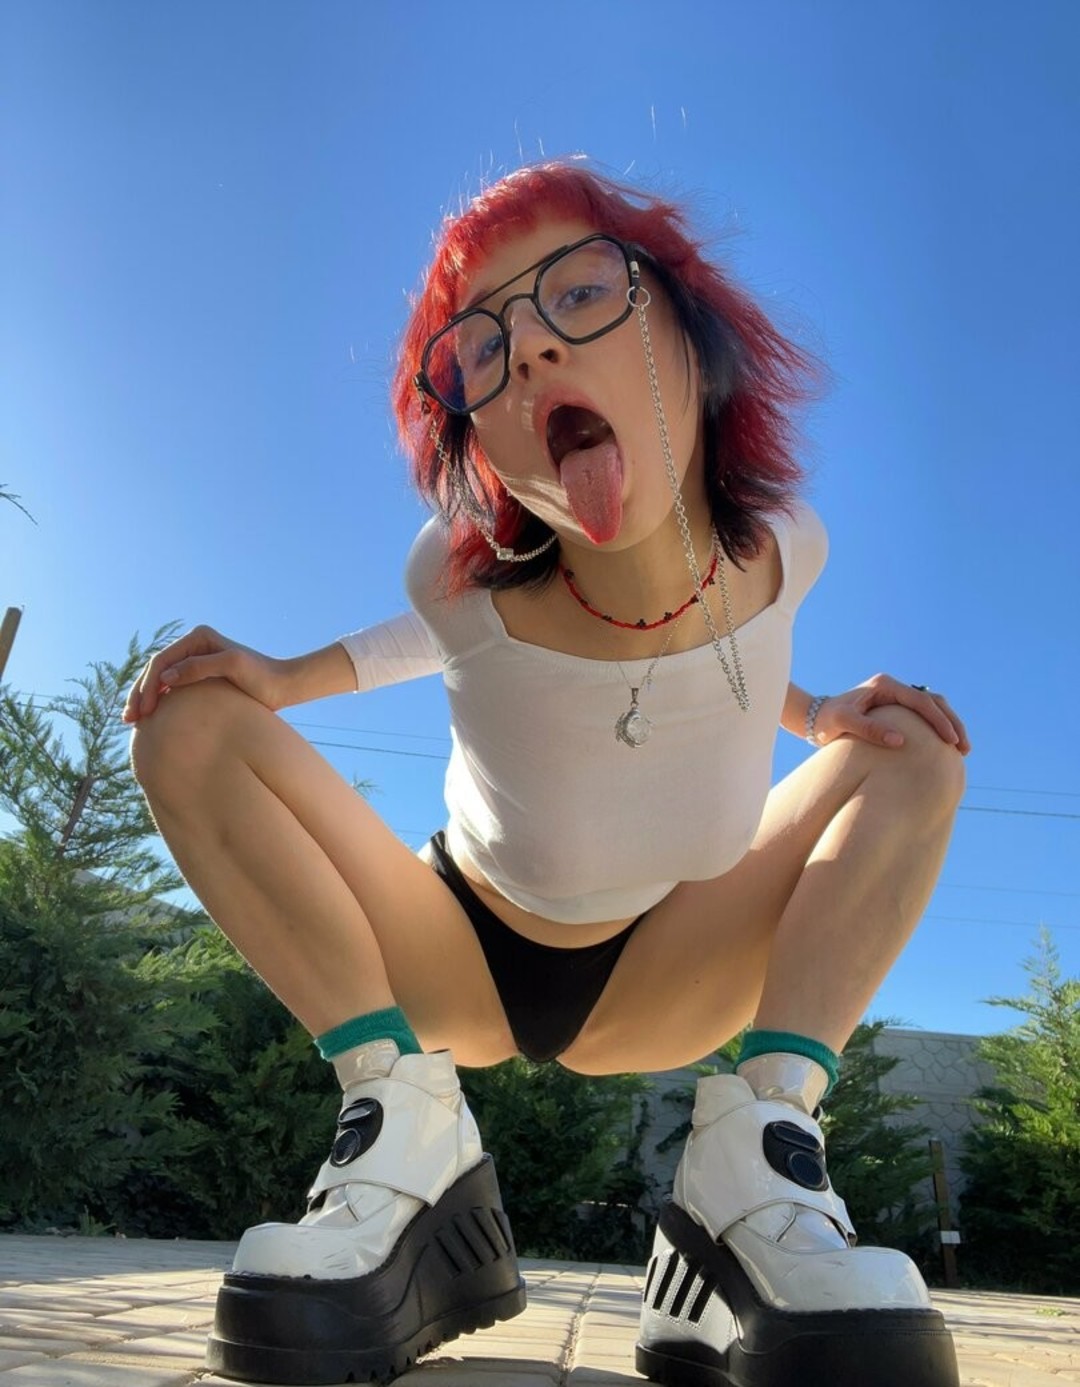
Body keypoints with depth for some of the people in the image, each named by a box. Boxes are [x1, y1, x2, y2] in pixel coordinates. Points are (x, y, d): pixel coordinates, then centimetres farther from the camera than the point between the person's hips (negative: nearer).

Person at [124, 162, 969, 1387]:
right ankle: (403, 1121, -18)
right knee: (192, 727, -19)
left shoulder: (782, 553, -19)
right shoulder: (464, 582, -25)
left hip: (667, 986, 2)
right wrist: (287, 676, -13)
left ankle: (756, 1147, -22)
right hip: (454, 963, -1)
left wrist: (814, 712, -11)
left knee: (911, 754, -11)